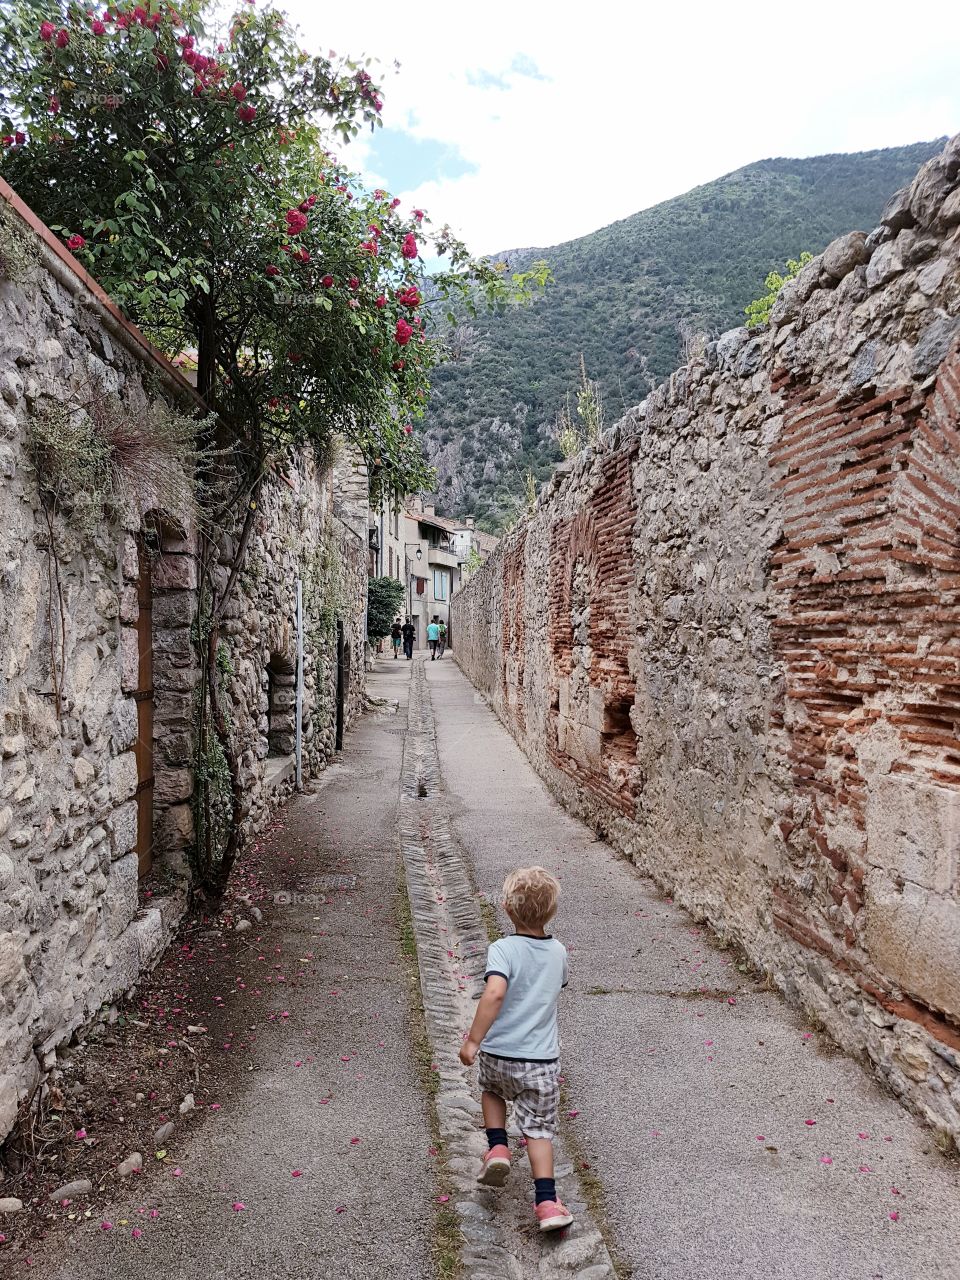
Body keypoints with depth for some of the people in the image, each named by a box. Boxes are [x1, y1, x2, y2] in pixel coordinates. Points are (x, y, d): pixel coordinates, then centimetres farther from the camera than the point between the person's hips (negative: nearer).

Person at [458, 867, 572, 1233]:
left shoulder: (503, 949, -17)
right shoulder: (558, 952, -1)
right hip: (543, 1059, 2)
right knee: (539, 1129, 13)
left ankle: (497, 1148, 18)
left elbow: (494, 993, -32)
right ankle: (547, 1202, 7)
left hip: (498, 1054, -2)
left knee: (492, 1091, 31)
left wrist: (473, 1040, -26)